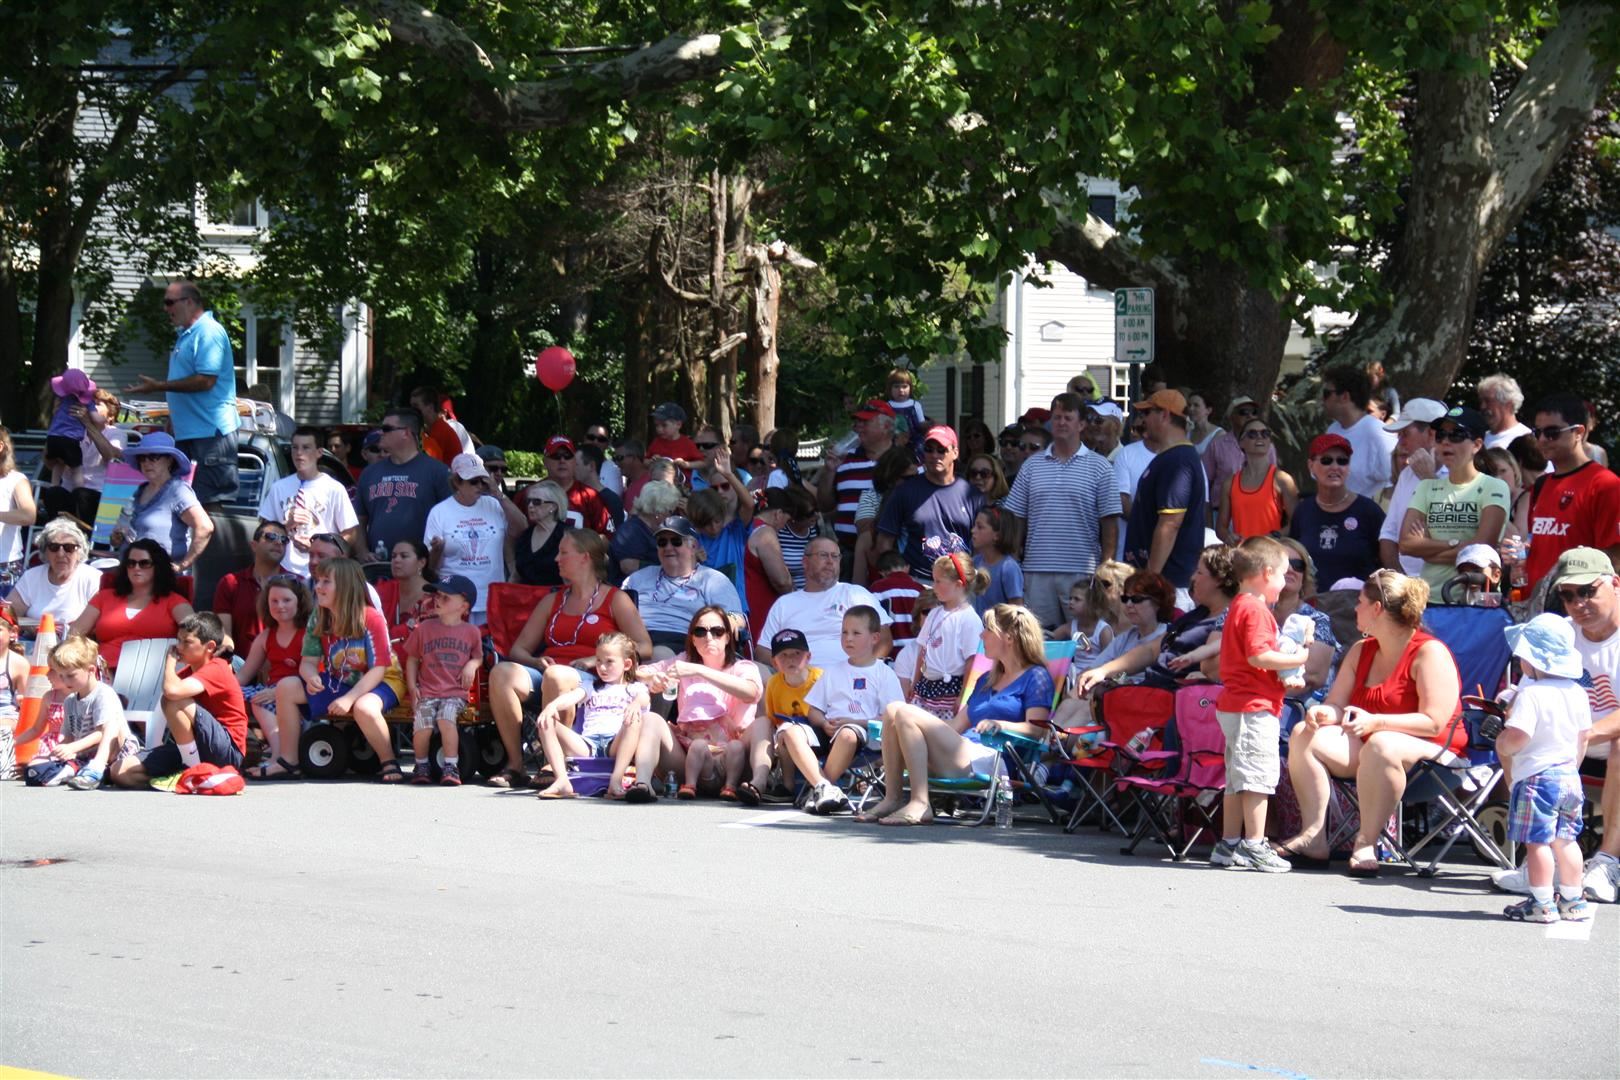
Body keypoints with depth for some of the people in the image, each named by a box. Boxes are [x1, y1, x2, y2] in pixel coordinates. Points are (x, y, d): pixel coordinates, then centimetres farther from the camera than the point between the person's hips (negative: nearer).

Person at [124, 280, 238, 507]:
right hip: (185, 432, 10)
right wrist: (171, 425, 22)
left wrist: (159, 386, -16)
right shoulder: (186, 335, 19)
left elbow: (206, 381, -21)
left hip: (210, 431, -10)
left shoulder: (209, 332, -13)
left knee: (210, 502, -10)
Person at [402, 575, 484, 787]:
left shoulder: (471, 632, 8)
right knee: (422, 725, -24)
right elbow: (412, 658, 16)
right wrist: (412, 686, 5)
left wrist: (472, 665, -2)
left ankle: (451, 767, -22)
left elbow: (478, 656, 22)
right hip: (426, 691, 1)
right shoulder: (424, 628, 10)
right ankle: (421, 765, 3)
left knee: (446, 717, -32)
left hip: (455, 692, -1)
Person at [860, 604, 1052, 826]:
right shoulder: (987, 680, 32)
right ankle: (892, 798, -17)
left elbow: (1037, 730, -8)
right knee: (893, 711, -8)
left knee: (907, 716, -21)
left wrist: (999, 725, -23)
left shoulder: (1036, 677, 5)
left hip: (989, 760, -8)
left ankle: (919, 804, -28)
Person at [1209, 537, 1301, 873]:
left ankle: (1229, 845, 16)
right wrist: (1295, 659, -14)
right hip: (1255, 706, -11)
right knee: (1258, 775, -7)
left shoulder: (1238, 606, 18)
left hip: (1234, 705, 11)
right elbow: (1258, 656, -23)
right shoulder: (1255, 609, -14)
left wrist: (1283, 676, 17)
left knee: (1237, 778, 13)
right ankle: (1254, 846, -7)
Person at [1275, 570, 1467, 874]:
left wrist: (1375, 722, -30)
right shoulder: (1361, 651, 13)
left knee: (1381, 744, -40)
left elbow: (1434, 722, -20)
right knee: (1304, 734, -12)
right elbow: (1336, 705, 13)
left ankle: (1365, 842, -31)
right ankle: (1313, 836, -18)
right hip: (1367, 746, 8)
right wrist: (1322, 713, -13)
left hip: (1430, 750, -8)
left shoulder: (1430, 653, -12)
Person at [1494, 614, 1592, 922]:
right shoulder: (1576, 692, 8)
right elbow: (1584, 735, 15)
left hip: (1537, 777, -8)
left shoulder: (1530, 694, -17)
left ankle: (1542, 904, -2)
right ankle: (1573, 901, 19)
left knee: (1537, 840, -3)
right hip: (1570, 776, 8)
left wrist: (1501, 743, -5)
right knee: (1565, 839, 14)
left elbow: (1516, 738, -26)